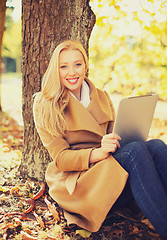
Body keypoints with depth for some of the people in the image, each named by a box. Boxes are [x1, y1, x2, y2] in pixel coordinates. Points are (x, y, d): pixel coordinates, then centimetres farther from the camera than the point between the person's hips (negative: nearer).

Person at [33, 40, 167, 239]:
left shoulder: (102, 98, 15)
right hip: (73, 178, -5)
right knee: (136, 150, -31)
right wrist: (97, 153, -26)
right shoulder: (45, 106, 0)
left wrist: (115, 143, -9)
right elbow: (60, 157, -7)